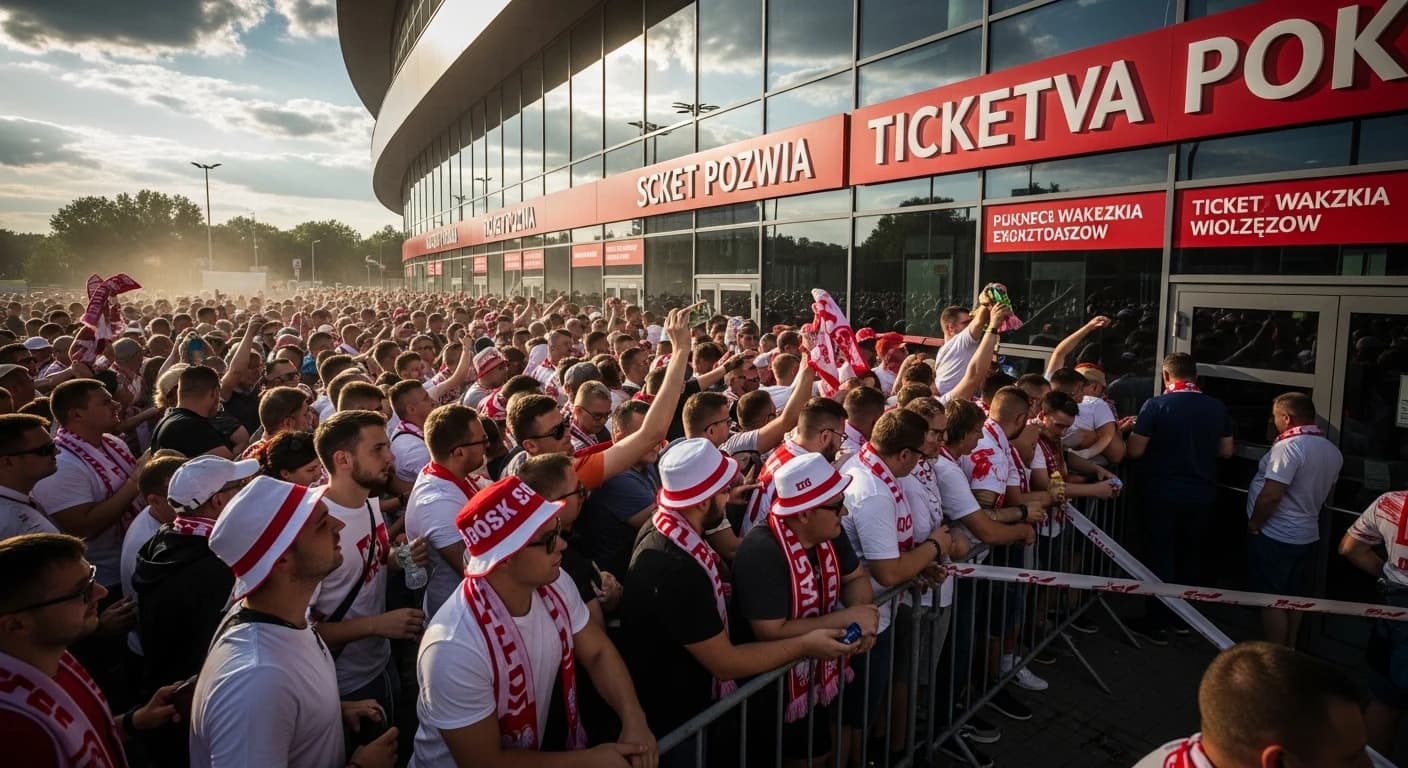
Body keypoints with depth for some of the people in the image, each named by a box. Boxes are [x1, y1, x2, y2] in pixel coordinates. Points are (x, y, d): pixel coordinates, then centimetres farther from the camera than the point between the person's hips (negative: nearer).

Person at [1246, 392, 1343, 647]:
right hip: (1306, 536, 9)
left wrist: (1254, 525, -13)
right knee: (1293, 599, 19)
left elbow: (1271, 495, -25)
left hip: (1274, 537, -9)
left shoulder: (1289, 446, -22)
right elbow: (1326, 494, 19)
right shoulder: (1333, 451, 7)